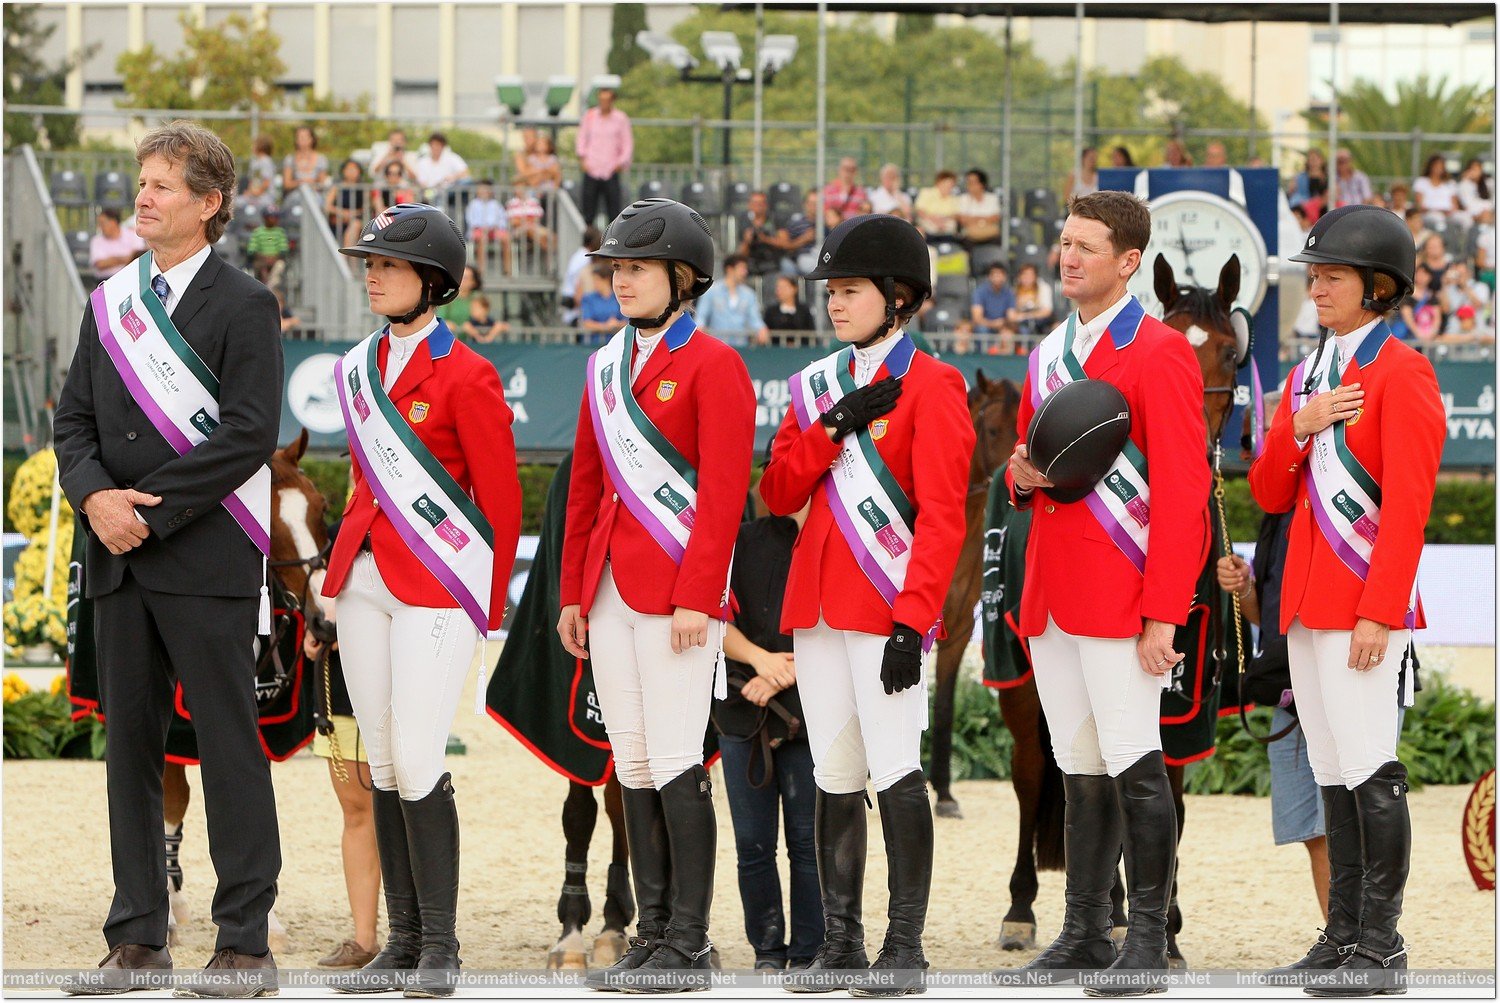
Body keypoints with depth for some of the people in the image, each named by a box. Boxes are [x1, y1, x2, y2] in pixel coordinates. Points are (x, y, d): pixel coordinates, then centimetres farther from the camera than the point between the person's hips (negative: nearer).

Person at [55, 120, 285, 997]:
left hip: (208, 560, -6)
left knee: (230, 745, -3)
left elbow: (249, 435, -12)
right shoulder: (111, 303, 14)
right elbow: (75, 420, 13)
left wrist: (149, 507, -15)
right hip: (119, 563, 6)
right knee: (131, 741, 7)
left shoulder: (242, 306, -4)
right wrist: (95, 497, -7)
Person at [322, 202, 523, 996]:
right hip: (365, 581, 7)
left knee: (418, 766, -11)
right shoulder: (358, 370, 13)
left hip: (439, 589, -7)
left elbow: (500, 503, -4)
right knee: (382, 767, 6)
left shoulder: (466, 377, -8)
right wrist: (346, 563, 16)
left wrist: (487, 605, -1)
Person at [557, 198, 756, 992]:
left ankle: (688, 948, -6)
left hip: (680, 595, -7)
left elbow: (724, 492, -12)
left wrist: (696, 597, -18)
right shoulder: (605, 367, 16)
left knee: (675, 765, -9)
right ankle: (652, 934, 11)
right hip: (612, 592, 7)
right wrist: (573, 593, 15)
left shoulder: (712, 365, -6)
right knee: (632, 766, 7)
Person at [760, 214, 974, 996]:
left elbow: (942, 516, -11)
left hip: (885, 603, -7)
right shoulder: (816, 384, 15)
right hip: (817, 602, 7)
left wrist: (912, 621, -17)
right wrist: (835, 424, -8)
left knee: (894, 772, -9)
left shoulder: (930, 387, -5)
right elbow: (778, 494, 7)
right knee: (834, 775, 8)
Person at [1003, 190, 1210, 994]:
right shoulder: (1047, 355, 15)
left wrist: (1163, 614, -18)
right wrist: (1022, 476, -1)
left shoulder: (1159, 355, -8)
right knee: (1080, 770, 10)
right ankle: (1084, 933, 15)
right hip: (1051, 593, 7)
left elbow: (1183, 491, -13)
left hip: (1122, 593, -7)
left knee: (1134, 766, -6)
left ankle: (1148, 941, -2)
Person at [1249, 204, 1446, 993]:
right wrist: (1297, 429, -4)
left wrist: (1380, 612, -19)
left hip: (1364, 600, -8)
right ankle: (1343, 937, 11)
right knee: (1332, 773, 9)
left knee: (1370, 769, -9)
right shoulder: (1307, 376, 17)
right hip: (1307, 602, 8)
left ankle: (1381, 949, -8)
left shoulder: (1401, 374, -8)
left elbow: (1408, 504, -14)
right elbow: (1271, 495, 15)